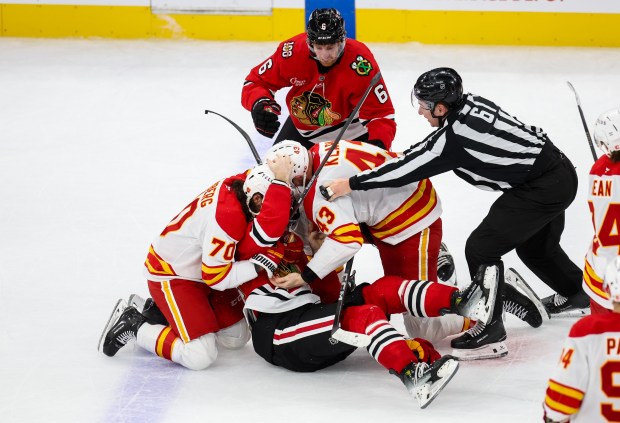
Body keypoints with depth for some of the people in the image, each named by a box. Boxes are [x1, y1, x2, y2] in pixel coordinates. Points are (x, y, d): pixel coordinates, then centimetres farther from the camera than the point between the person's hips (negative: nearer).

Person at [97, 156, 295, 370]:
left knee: (237, 337, 13)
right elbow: (216, 277, -27)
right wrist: (258, 265, -27)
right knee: (200, 356, -19)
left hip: (200, 270, 10)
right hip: (171, 277, -10)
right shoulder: (229, 215, -35)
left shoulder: (241, 183, -11)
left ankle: (161, 313, 21)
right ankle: (133, 325, -1)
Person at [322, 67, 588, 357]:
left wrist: (352, 184, -17)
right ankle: (576, 292, 53)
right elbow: (432, 147, 17)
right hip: (558, 172, 10)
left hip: (543, 189, -10)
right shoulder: (470, 104, 0)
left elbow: (408, 170, -22)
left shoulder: (457, 138, -25)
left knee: (481, 247, -7)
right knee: (534, 246, 30)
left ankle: (490, 325, 3)